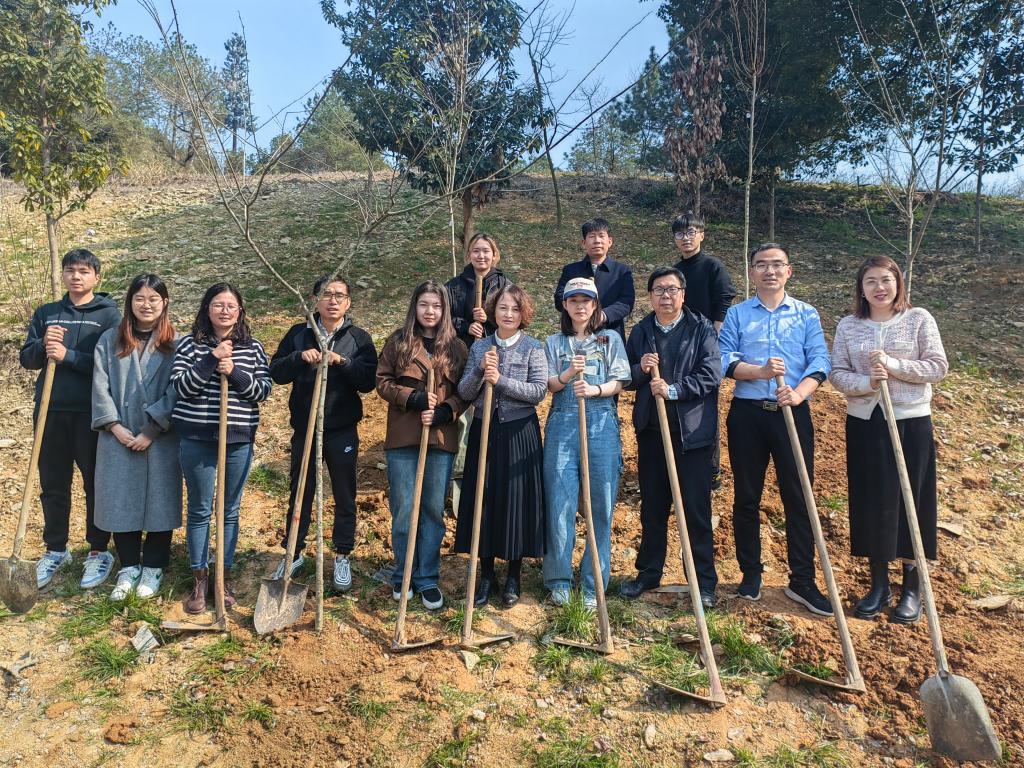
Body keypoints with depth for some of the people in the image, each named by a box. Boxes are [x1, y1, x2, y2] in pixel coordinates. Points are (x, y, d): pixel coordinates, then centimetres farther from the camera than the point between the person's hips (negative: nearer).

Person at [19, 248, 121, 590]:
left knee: (96, 484, 4)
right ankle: (55, 549, 26)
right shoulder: (45, 314, 12)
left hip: (91, 412, -3)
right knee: (52, 485, 11)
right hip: (50, 410, 4)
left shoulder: (109, 315, 0)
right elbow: (26, 359, 9)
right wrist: (43, 346, -11)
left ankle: (99, 551, 17)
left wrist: (68, 356, -18)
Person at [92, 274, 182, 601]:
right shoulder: (110, 340, 7)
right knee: (121, 500, 7)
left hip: (161, 439, -2)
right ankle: (129, 566, 23)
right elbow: (100, 387, 2)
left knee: (159, 500, 5)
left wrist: (151, 431, -13)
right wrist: (115, 427, -8)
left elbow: (176, 391, -7)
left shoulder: (175, 343, 0)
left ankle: (153, 567, 20)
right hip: (119, 439, 2)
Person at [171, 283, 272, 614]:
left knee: (230, 510, 10)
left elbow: (264, 390, -2)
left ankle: (223, 575, 25)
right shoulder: (190, 344, 1)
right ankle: (199, 578, 21)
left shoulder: (253, 347, 4)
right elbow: (180, 386, -10)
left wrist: (235, 372, -17)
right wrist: (212, 359, -18)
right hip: (197, 438, -1)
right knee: (199, 510, 7)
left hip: (239, 439, 1)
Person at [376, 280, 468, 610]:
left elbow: (465, 391, 5)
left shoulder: (455, 346, 7)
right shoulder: (398, 342, 5)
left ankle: (428, 579, 18)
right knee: (403, 509, 5)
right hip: (402, 437, 0)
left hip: (441, 438, 1)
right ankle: (403, 576, 22)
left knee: (434, 509, 6)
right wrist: (413, 397, -14)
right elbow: (382, 381, 2)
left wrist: (444, 412, -13)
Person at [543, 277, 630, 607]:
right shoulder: (554, 342, 14)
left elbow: (620, 383, 4)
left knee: (601, 505, 0)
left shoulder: (611, 339, 12)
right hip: (562, 424, 0)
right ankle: (559, 580, 11)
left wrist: (596, 389, -16)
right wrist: (568, 374, -15)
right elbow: (547, 385, 5)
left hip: (601, 425, 0)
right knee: (560, 504, -3)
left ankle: (593, 583, 11)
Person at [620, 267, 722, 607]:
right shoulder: (640, 331, 8)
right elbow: (626, 379, 9)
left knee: (696, 508, 3)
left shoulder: (702, 328, -2)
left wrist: (674, 390, -21)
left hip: (693, 432, -3)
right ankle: (649, 572, 28)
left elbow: (711, 374, -12)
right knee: (652, 507, 14)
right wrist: (641, 370, -12)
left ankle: (704, 581, 15)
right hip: (650, 431, 4)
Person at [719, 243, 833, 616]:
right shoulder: (737, 314, 8)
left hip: (793, 413, 0)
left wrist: (799, 392, -21)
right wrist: (759, 372, -20)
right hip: (747, 413, 0)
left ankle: (802, 581, 14)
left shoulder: (806, 314, 8)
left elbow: (820, 361, -3)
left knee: (799, 497, 2)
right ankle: (750, 574, 23)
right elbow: (724, 358, -3)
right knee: (747, 497, 8)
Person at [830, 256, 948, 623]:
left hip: (911, 422, -2)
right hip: (865, 423, 2)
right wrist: (866, 382, -19)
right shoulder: (848, 325, 4)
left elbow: (937, 367, -5)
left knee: (911, 501, 5)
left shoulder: (919, 319, -1)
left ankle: (912, 587, 21)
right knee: (870, 503, 6)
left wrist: (893, 365, -18)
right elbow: (837, 373, 1)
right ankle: (879, 584, 23)